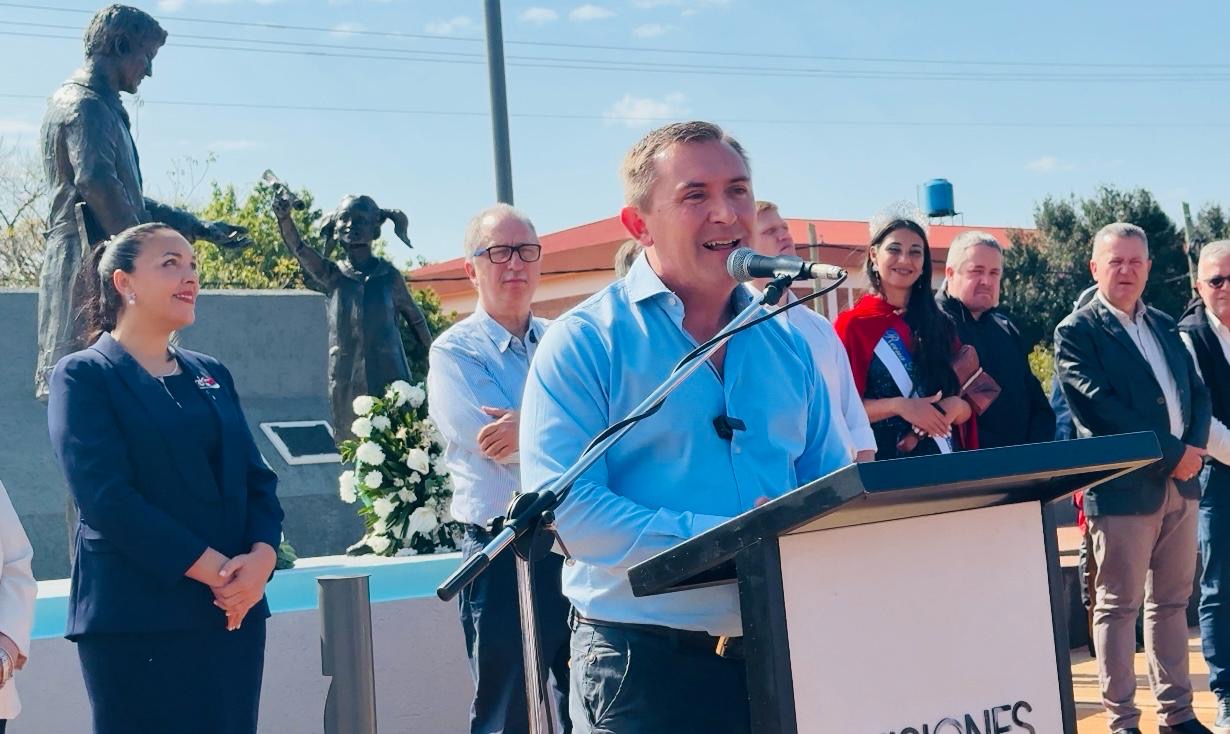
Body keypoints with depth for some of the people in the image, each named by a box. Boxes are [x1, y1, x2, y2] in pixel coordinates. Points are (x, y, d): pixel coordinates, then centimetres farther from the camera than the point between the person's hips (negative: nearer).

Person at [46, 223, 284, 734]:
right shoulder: (84, 376, -2)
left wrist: (261, 557, -12)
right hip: (136, 617, -5)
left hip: (234, 609, 6)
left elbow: (257, 478, 9)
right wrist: (214, 569, -18)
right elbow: (106, 495, -13)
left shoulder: (211, 375, 17)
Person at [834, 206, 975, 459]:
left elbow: (967, 408, 10)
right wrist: (898, 406, -19)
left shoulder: (941, 324, 10)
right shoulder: (853, 324, -3)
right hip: (881, 460, -4)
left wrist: (956, 406, -12)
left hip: (943, 459, 4)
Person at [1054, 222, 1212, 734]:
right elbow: (1099, 408, -16)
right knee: (1118, 606, 0)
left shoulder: (1164, 325, 16)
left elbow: (1197, 391, 14)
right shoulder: (1076, 332, -5)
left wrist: (1194, 448, -6)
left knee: (1171, 601, 13)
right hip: (1123, 486, -6)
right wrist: (1171, 453, -16)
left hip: (1181, 482, 7)